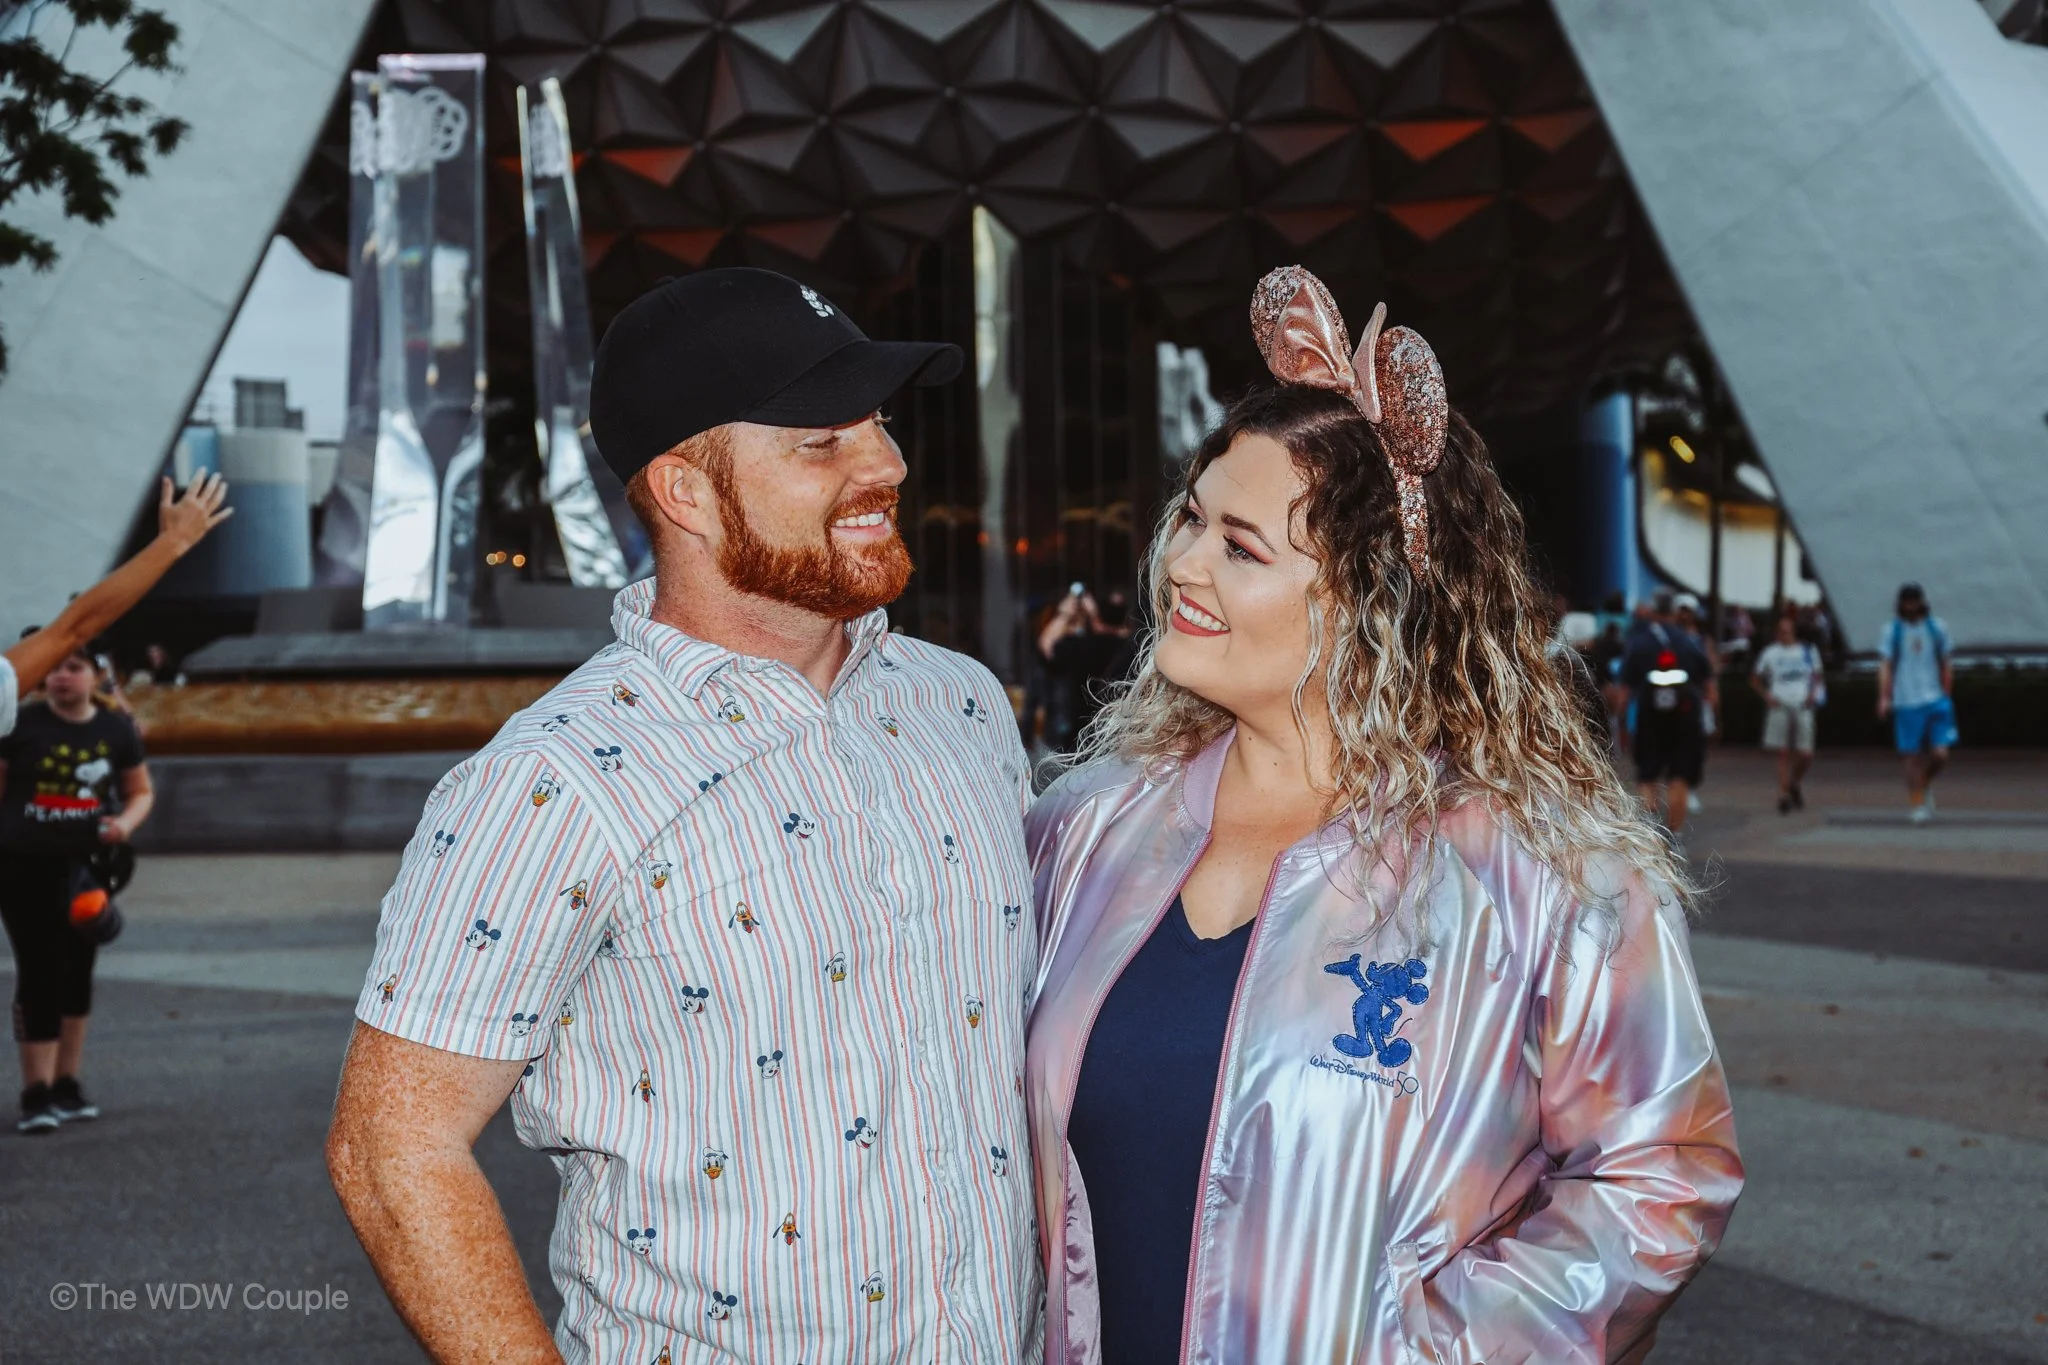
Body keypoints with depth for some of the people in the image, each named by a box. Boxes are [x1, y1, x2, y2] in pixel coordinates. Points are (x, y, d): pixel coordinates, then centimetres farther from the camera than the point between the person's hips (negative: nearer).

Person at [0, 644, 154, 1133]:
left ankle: (66, 1081, 23)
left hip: (88, 867, 3)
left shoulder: (116, 729, 4)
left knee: (78, 973, 11)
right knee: (39, 973, -8)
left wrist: (126, 822, -9)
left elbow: (141, 792, 12)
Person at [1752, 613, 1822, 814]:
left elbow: (1816, 676, 19)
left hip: (1802, 707, 1)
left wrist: (1813, 694, 2)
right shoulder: (1770, 652, 6)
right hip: (1780, 707, -1)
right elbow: (1755, 679, 12)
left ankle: (1794, 785, 26)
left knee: (1805, 755, -2)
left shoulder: (1808, 651, 10)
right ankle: (1784, 795, -2)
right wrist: (1766, 695, -3)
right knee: (1783, 754, -5)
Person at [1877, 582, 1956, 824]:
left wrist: (1946, 696, 10)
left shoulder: (1937, 628, 7)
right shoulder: (1890, 630, 2)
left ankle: (1926, 784, 23)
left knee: (1940, 754, -7)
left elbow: (1946, 665, 14)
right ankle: (1917, 804, 11)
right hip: (1906, 702, -1)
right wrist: (1884, 698, -14)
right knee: (1913, 756, 0)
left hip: (1936, 701, 1)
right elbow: (1885, 666, -3)